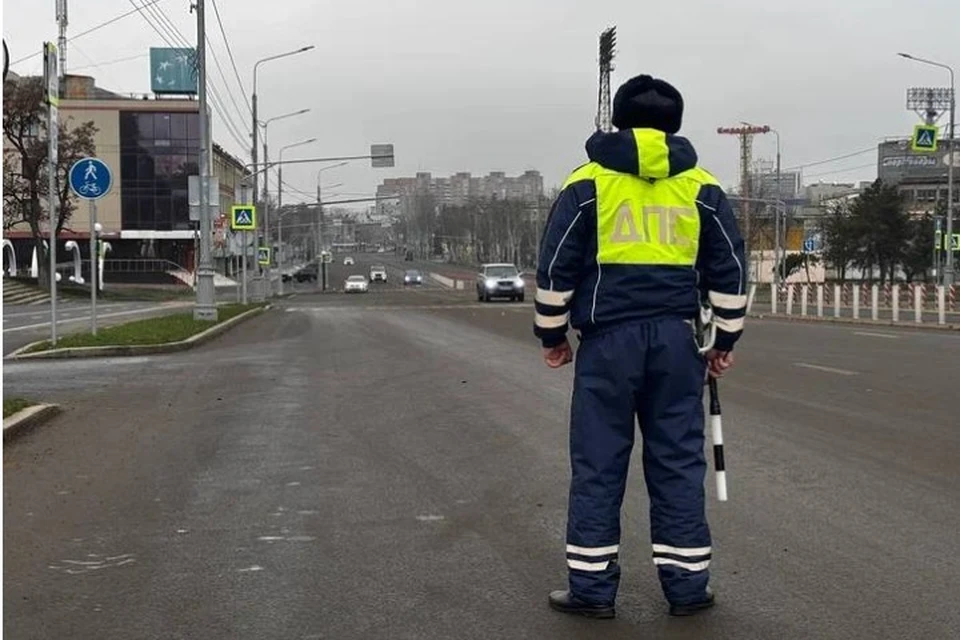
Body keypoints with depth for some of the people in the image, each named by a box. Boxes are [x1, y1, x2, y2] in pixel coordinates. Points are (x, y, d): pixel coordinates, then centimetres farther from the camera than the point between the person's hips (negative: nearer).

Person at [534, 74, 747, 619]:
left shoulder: (588, 183, 2)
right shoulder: (701, 187, 8)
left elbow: (556, 267, 1)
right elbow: (729, 270, 9)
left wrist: (553, 333, 11)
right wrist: (725, 340, 17)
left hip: (608, 338, -2)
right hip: (676, 338, 2)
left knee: (599, 462, 3)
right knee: (678, 461, 7)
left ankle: (592, 585, 6)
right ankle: (687, 584, 11)